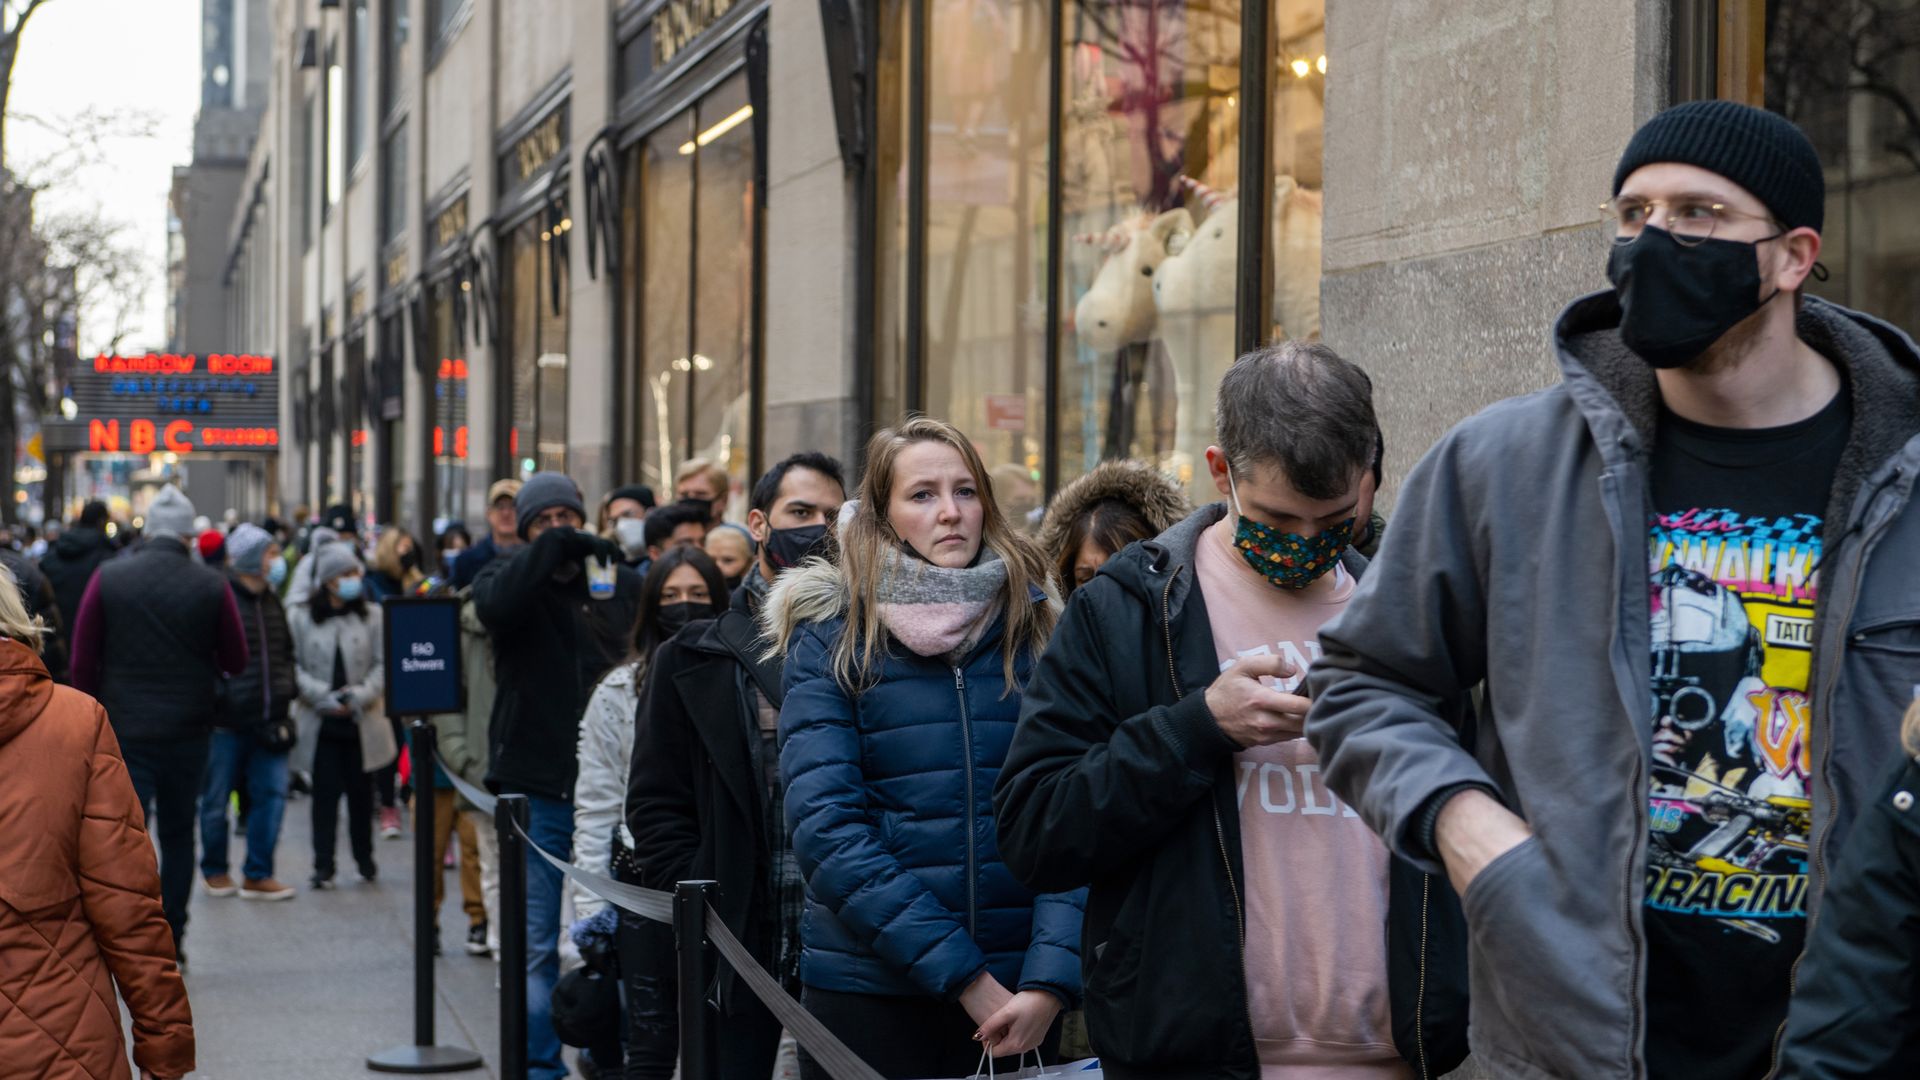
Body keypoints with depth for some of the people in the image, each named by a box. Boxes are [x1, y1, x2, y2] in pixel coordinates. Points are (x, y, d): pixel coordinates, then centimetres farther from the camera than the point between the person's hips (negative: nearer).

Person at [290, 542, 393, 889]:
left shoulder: (372, 616, 2)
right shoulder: (300, 617, -1)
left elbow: (382, 664, 1)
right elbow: (293, 666, -2)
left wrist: (359, 695, -13)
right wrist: (325, 696, -12)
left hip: (362, 719, 1)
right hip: (320, 720, -1)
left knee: (361, 791, 9)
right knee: (325, 791, -1)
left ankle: (364, 857, 24)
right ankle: (323, 865, 4)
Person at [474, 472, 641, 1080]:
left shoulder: (620, 580, 8)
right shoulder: (508, 577, 3)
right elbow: (496, 604, -21)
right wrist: (554, 549, -21)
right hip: (534, 786, -1)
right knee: (535, 943, 4)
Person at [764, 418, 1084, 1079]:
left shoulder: (1035, 629, 4)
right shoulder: (831, 637, -2)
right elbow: (826, 825, -12)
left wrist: (1050, 979, -18)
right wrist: (963, 974, -18)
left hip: (1017, 997, 2)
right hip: (866, 989, -2)